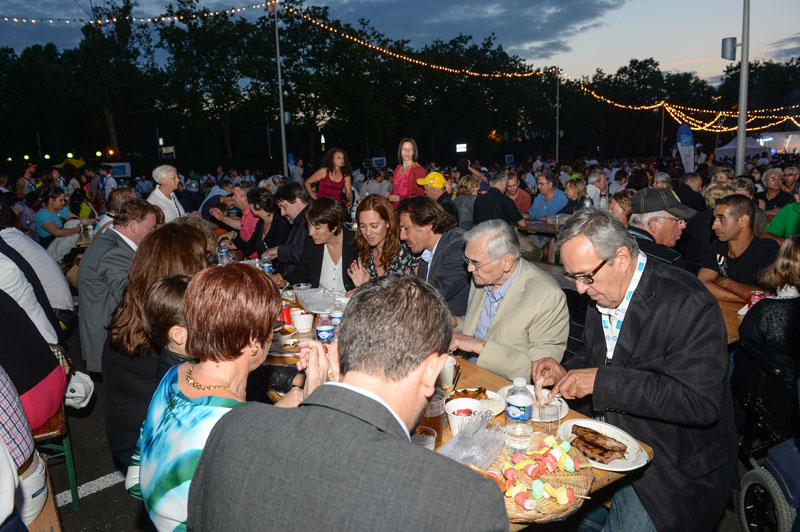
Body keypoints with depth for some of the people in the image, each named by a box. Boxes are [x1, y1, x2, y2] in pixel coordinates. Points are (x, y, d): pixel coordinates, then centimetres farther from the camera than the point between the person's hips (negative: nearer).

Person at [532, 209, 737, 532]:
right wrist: (564, 374, -6)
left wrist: (602, 381, -28)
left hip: (674, 468, -6)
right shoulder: (602, 294, 2)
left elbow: (701, 402, -28)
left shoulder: (689, 306, -22)